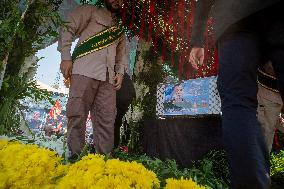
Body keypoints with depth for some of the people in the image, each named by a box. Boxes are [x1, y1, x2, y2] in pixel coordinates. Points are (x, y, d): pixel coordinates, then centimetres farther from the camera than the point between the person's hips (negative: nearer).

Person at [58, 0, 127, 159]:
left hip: (108, 78, 5)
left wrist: (120, 73, 8)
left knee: (107, 119, -1)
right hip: (84, 71, -4)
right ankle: (75, 155, 2)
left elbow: (122, 55, 27)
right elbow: (68, 29, 6)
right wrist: (66, 57, -6)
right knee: (78, 114, -9)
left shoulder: (120, 30, 31)